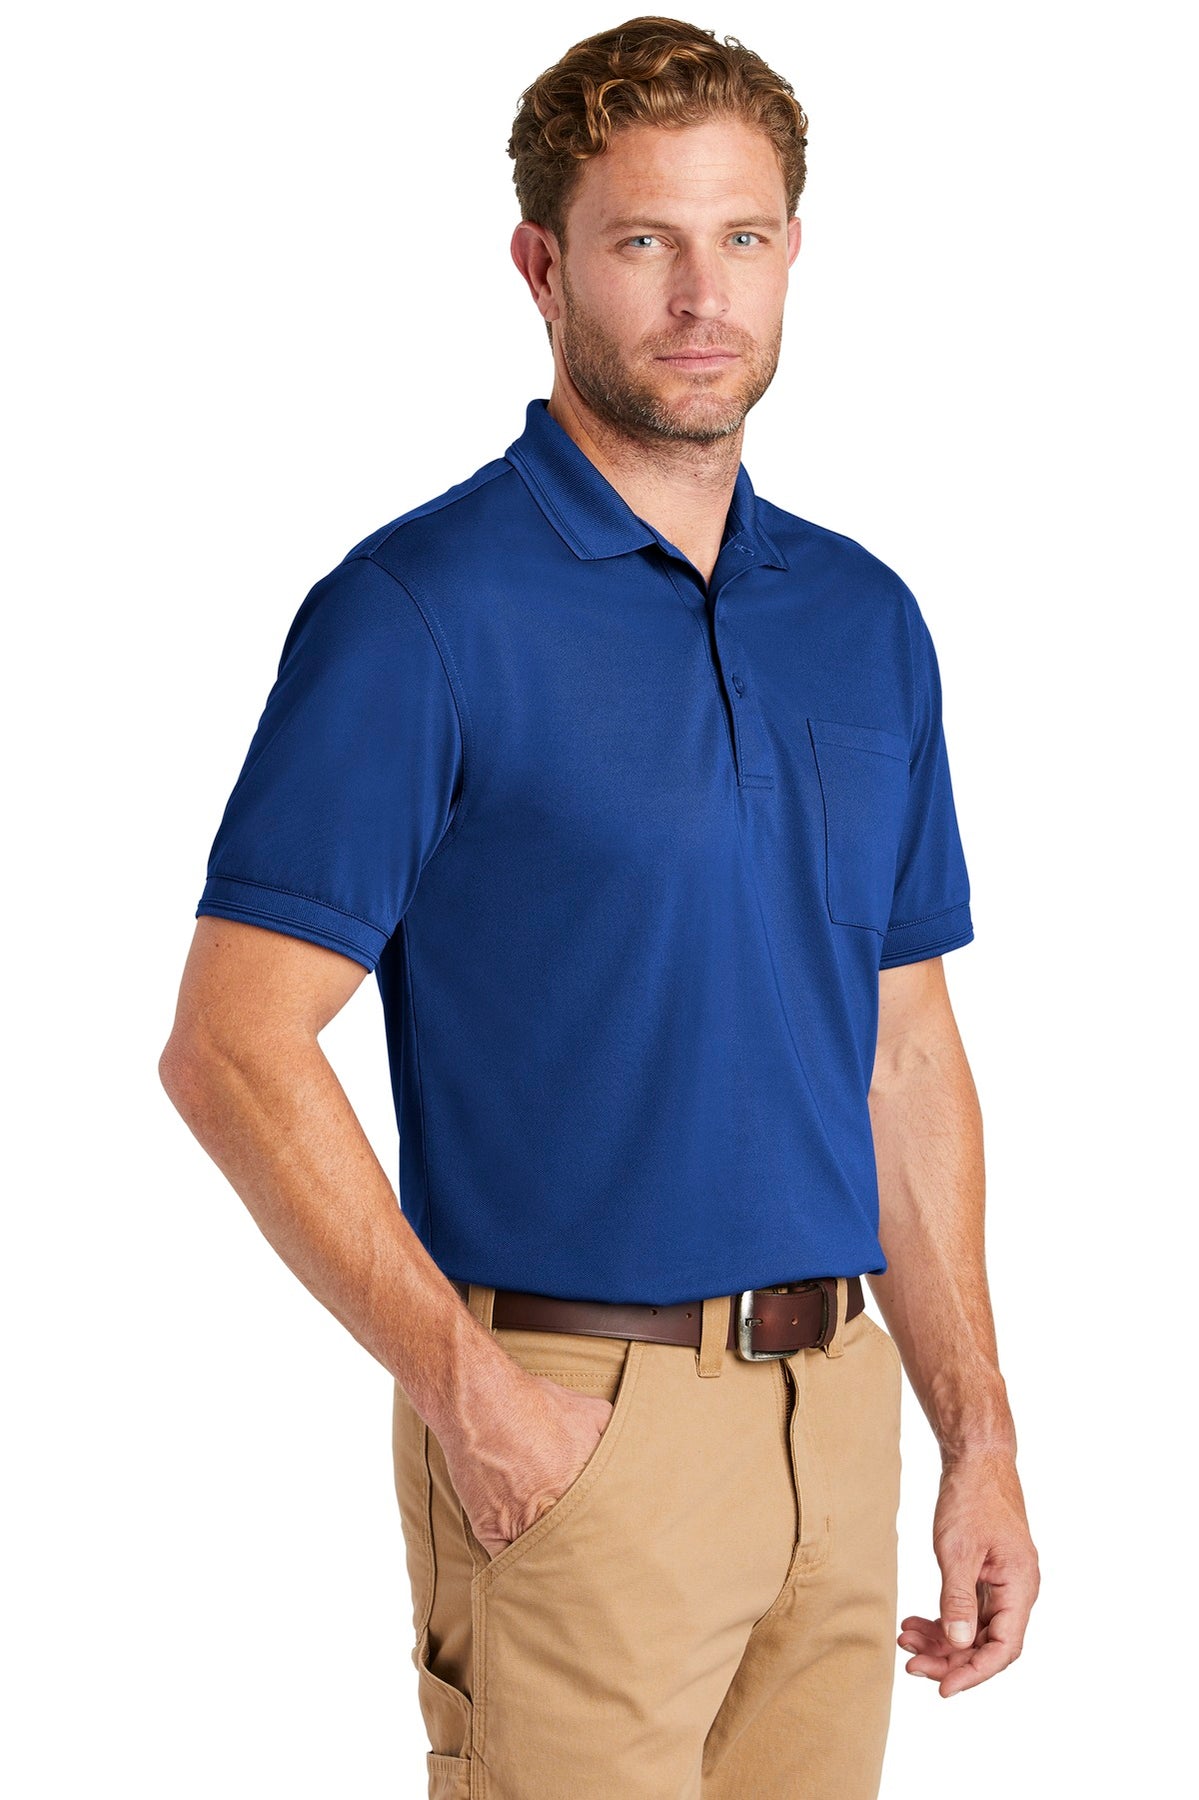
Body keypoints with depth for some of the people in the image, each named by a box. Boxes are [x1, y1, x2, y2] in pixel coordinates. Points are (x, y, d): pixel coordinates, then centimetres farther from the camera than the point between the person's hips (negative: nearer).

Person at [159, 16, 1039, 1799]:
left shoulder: (865, 619, 10)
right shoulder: (421, 612, -10)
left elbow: (906, 1050, 14)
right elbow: (234, 1049, -14)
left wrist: (981, 1439, 9)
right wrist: (472, 1393, -17)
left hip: (837, 1410, 6)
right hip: (571, 1430, -6)